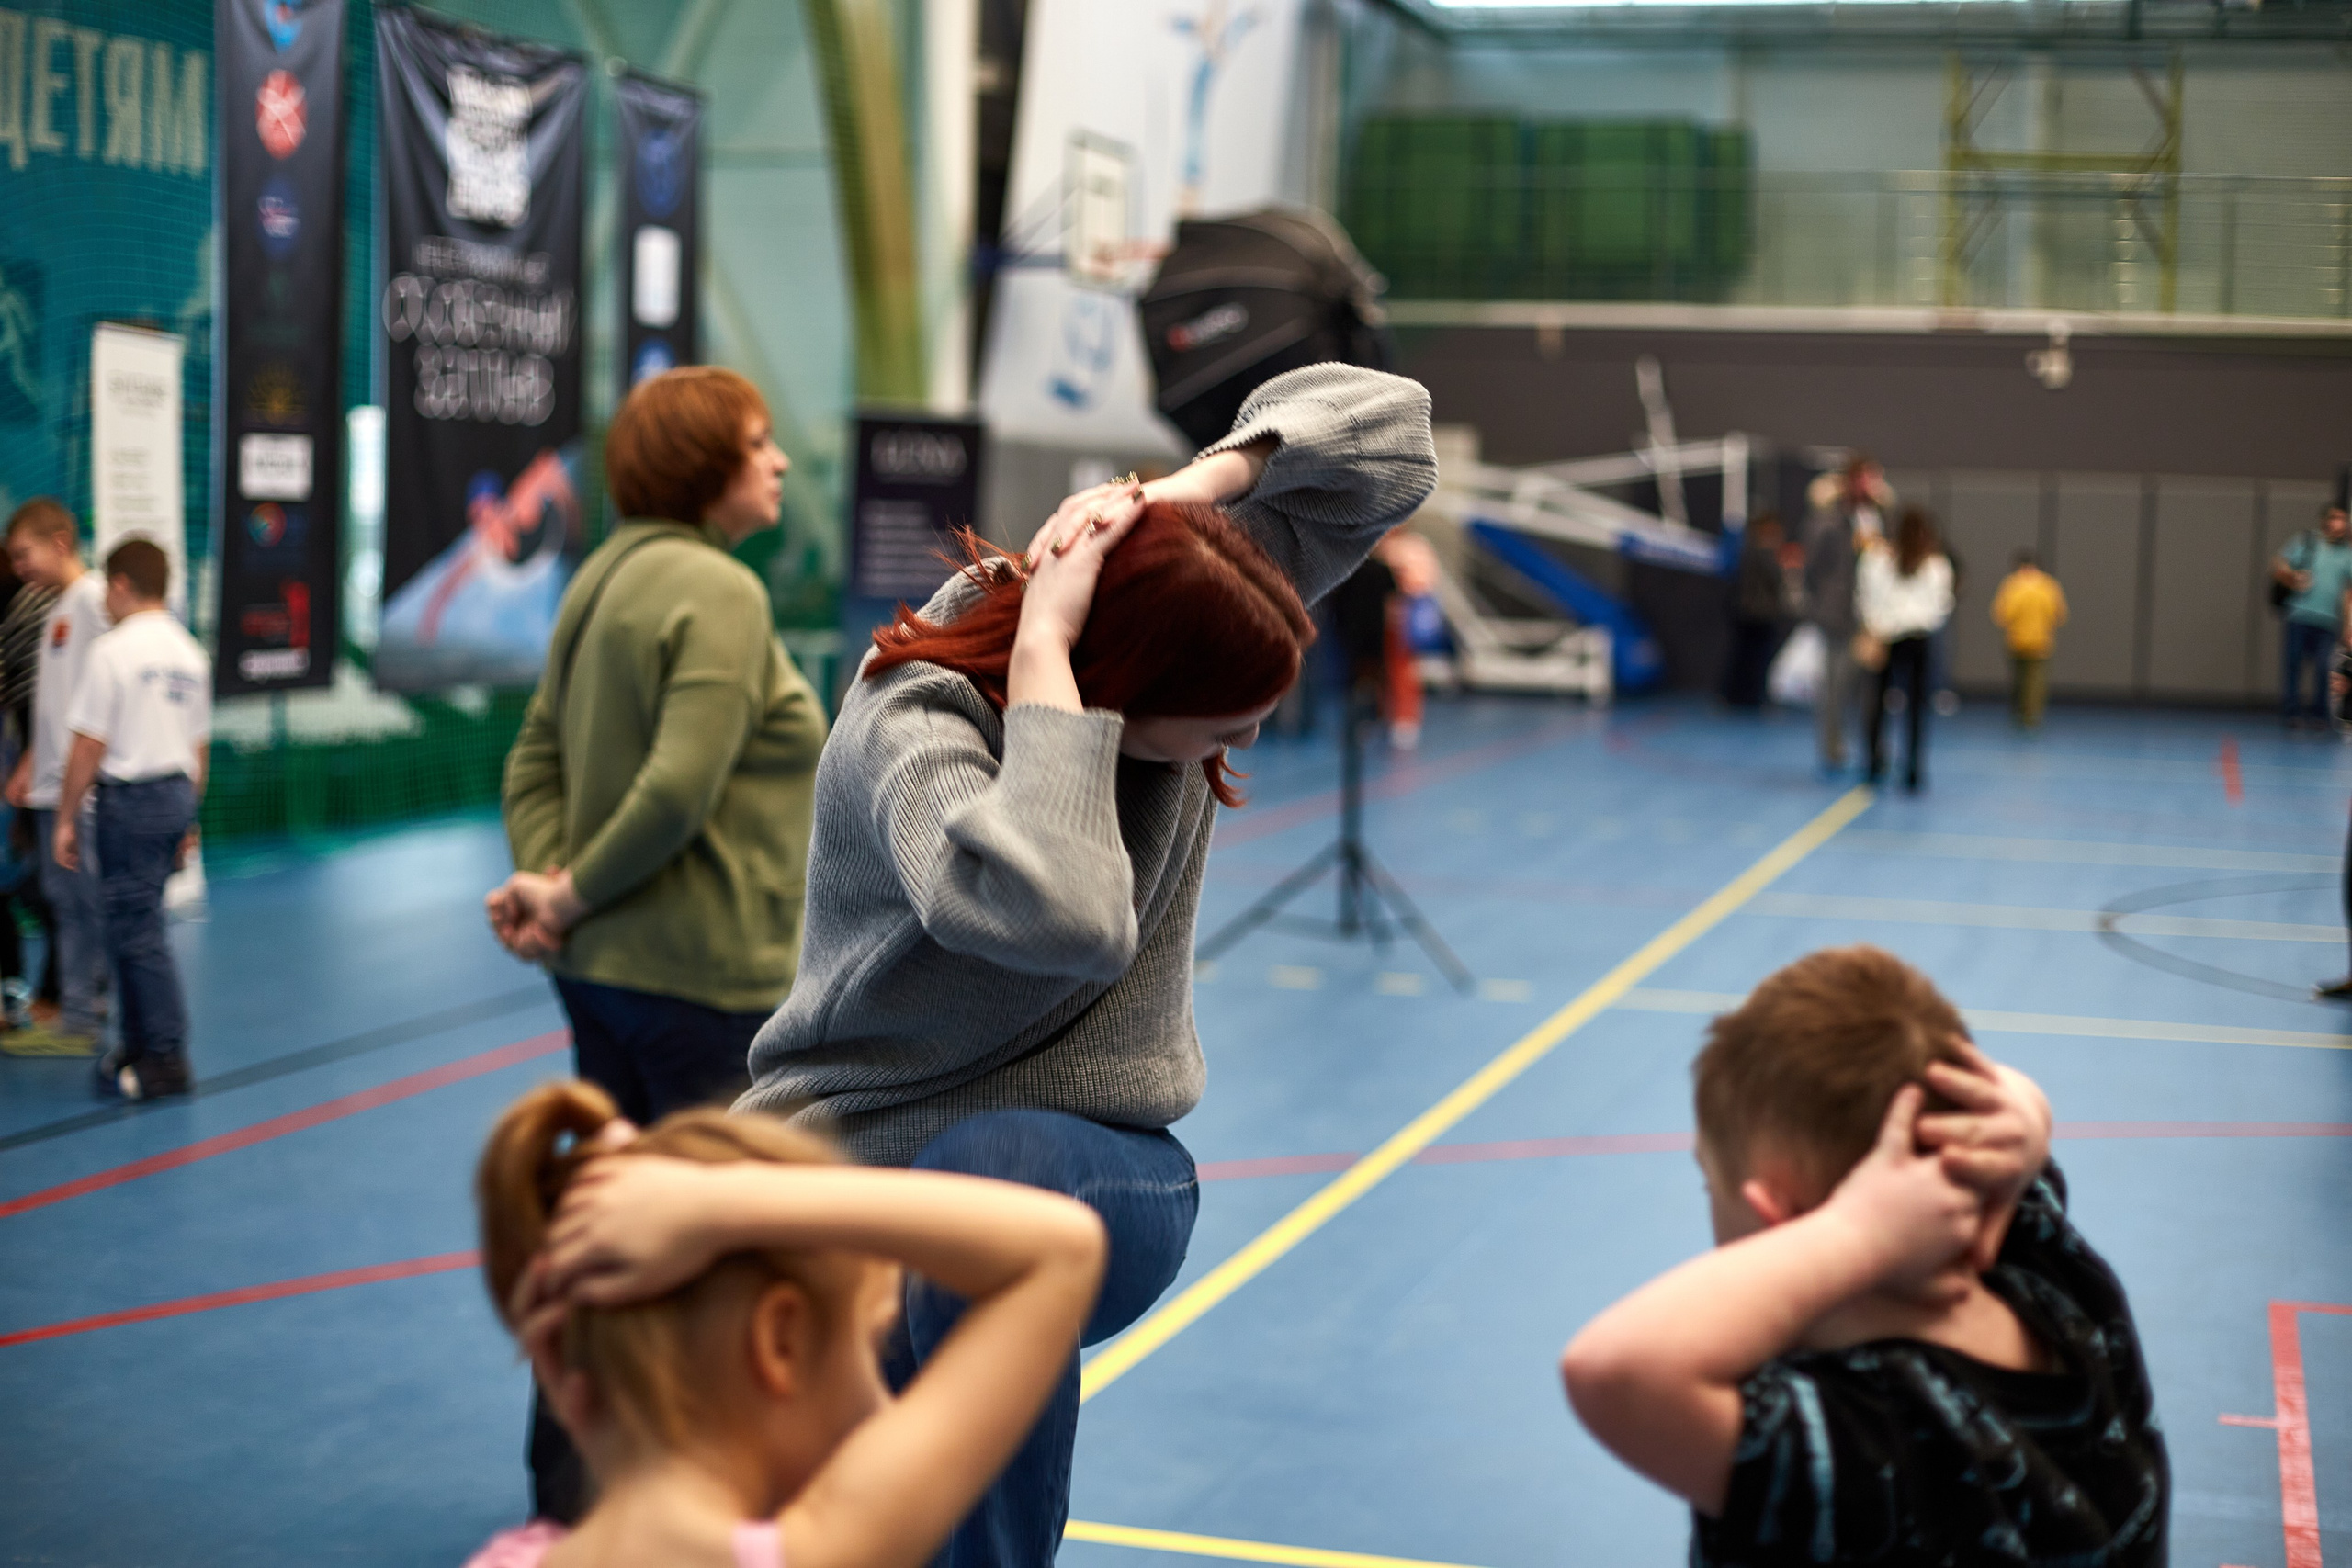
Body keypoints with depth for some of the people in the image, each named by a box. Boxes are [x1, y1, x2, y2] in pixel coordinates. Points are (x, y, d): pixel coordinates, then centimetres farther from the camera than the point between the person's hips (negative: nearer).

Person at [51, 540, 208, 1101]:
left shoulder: (112, 651, -11)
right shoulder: (190, 654, 11)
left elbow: (88, 746, -12)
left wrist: (66, 818, -5)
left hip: (129, 798, -7)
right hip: (177, 794, 8)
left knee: (138, 931, -3)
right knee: (132, 924, 16)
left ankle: (166, 1058, -3)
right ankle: (138, 1045, 22)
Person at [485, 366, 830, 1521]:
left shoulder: (606, 577, 11)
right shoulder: (718, 591, -18)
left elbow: (537, 755, 9)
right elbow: (681, 788, -26)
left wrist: (547, 878, -4)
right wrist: (574, 896, -15)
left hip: (601, 963, 9)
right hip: (703, 974, -9)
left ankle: (569, 1485, 29)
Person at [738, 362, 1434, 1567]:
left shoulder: (1162, 605, -8)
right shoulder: (915, 724, -26)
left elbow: (1387, 426, -3)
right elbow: (1059, 916, -46)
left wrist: (1189, 489, -20)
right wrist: (1042, 650, -36)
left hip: (1093, 1171, 2)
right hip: (859, 1160, -2)